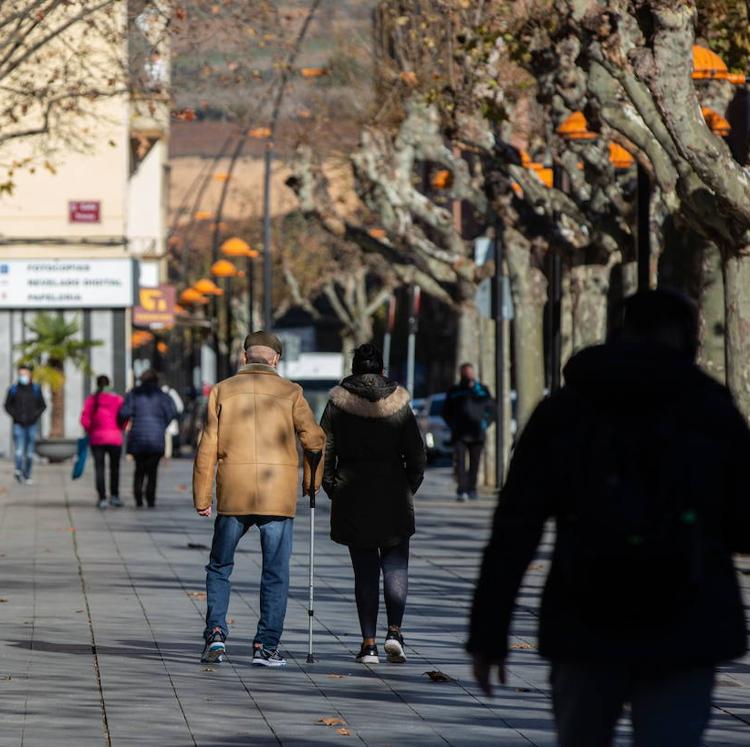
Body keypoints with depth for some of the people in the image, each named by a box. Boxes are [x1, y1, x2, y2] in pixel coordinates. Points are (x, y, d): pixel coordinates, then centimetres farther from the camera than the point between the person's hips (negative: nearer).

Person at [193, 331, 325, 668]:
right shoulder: (289, 392, 1)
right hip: (278, 496, -1)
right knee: (276, 574, 6)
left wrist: (201, 498, 7)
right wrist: (312, 482, 16)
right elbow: (315, 440, 0)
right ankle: (267, 646, 2)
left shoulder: (222, 391, 4)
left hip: (233, 494, 1)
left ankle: (216, 635, 1)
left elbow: (207, 448, 1)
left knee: (219, 568, 15)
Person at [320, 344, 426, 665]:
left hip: (351, 498, 0)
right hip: (393, 497, 0)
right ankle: (394, 631, -9)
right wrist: (408, 489, 12)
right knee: (396, 566, 8)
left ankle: (369, 643, 2)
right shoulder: (398, 404, -1)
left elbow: (324, 451, 0)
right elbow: (417, 456, 0)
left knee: (365, 571, 5)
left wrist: (331, 488, 11)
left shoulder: (337, 404, -1)